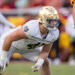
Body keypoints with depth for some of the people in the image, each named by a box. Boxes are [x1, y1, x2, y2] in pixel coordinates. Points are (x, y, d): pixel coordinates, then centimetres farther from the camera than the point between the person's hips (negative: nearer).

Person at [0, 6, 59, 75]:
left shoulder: (54, 33, -24)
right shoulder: (31, 29, -44)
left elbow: (45, 52, -10)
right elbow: (9, 38, -34)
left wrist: (39, 63, -31)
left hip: (29, 47, 6)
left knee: (44, 63, -4)